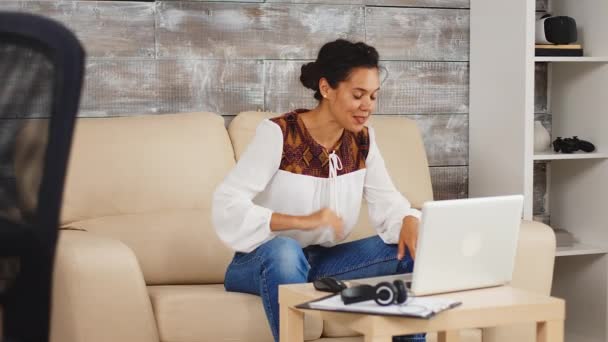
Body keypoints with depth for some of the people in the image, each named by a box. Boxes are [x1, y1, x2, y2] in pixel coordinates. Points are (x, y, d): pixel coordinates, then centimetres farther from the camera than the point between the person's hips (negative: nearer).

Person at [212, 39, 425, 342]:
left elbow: (386, 200, -1)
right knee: (284, 250, -40)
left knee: (413, 249, -11)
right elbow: (226, 207, -25)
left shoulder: (363, 139, 0)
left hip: (321, 261, 6)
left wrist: (409, 221, -25)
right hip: (263, 261, -6)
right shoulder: (278, 134, -18)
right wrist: (302, 221, -34)